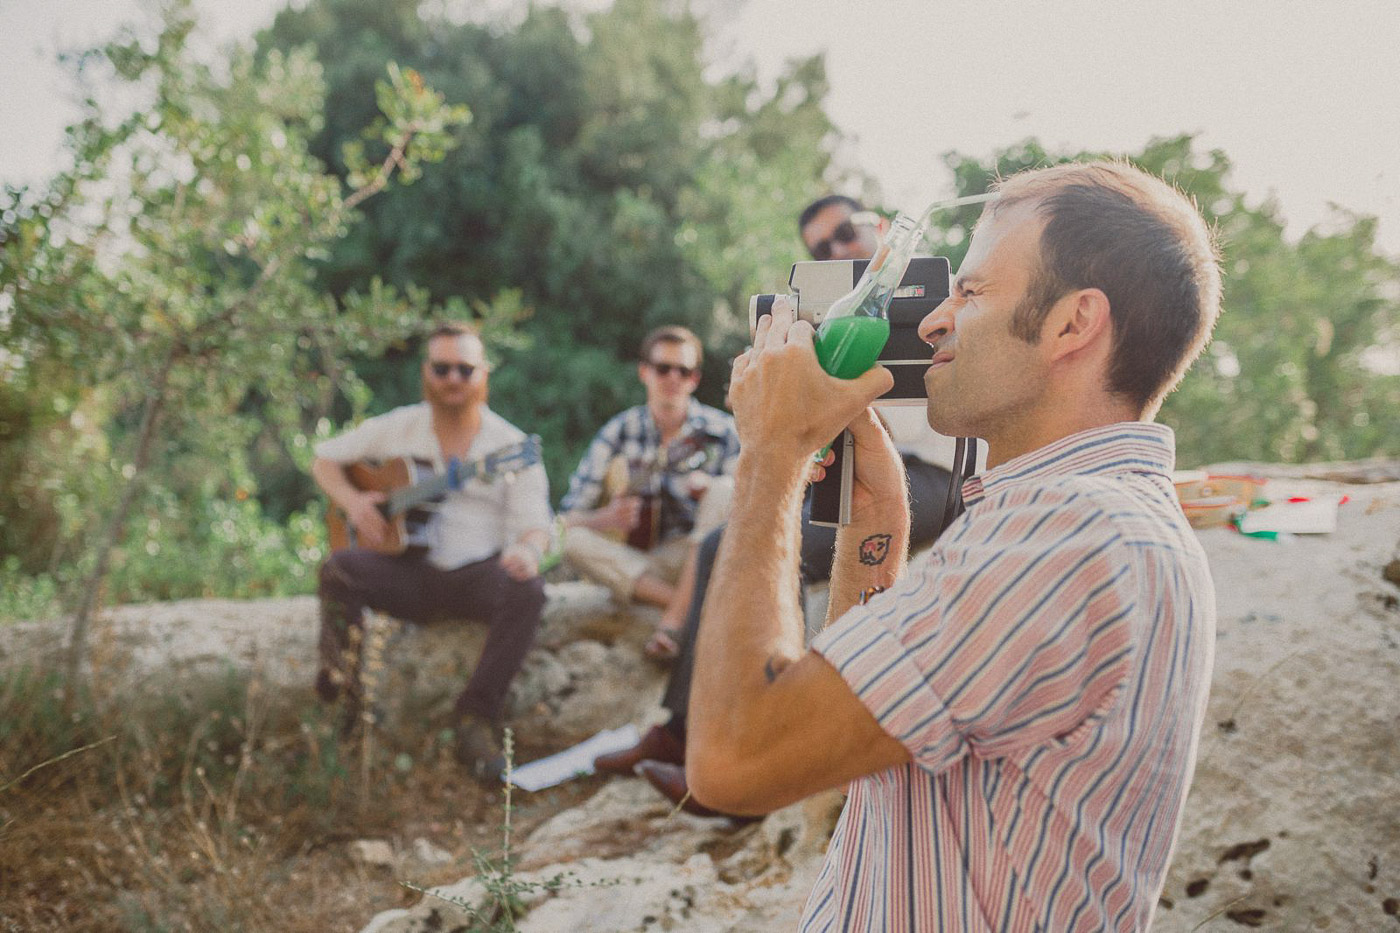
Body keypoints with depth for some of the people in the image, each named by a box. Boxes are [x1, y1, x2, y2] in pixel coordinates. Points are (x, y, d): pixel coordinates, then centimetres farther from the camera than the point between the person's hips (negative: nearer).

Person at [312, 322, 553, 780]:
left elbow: (534, 523, -4)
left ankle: (476, 718, -25)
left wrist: (528, 550, -29)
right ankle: (343, 696, -19)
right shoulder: (396, 429, 8)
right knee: (338, 568, -27)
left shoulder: (512, 446, 2)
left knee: (527, 591, -33)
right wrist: (352, 501, -4)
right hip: (408, 573, 1)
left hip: (477, 575, -1)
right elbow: (324, 459, 17)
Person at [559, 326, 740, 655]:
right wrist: (607, 519, -23)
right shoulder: (619, 432, 1)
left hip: (704, 560, -1)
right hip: (636, 564, 1)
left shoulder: (721, 431, -2)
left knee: (724, 490, -25)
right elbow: (568, 517, -1)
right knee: (571, 540, -22)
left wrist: (711, 491, -25)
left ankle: (674, 617, -34)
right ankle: (692, 606, -27)